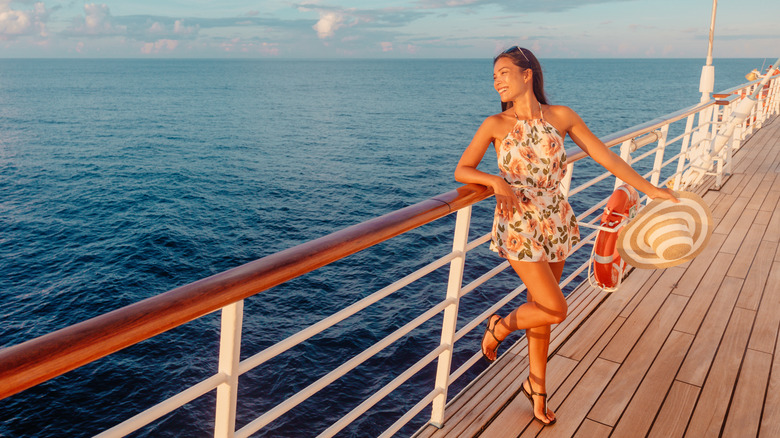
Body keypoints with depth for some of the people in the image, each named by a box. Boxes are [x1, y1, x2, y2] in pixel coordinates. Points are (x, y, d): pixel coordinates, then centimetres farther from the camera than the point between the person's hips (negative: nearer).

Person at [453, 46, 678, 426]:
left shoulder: (561, 116, -1)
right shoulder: (495, 125, -6)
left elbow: (605, 156, 1)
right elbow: (461, 171, -8)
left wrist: (650, 189, 0)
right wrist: (495, 180, -27)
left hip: (555, 223, 3)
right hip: (518, 227, -3)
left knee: (540, 309, 14)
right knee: (555, 310, -7)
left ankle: (536, 385, 34)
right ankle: (499, 327, 23)